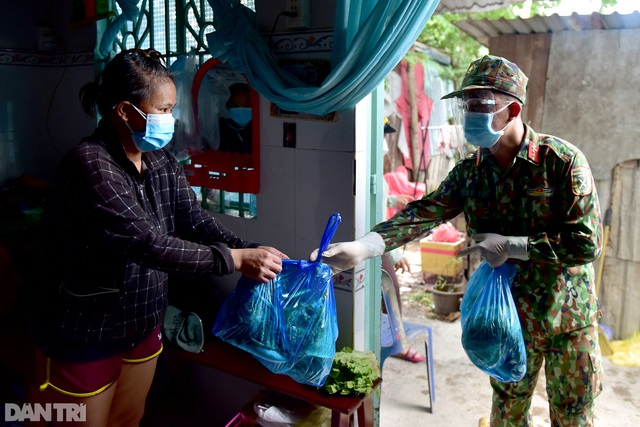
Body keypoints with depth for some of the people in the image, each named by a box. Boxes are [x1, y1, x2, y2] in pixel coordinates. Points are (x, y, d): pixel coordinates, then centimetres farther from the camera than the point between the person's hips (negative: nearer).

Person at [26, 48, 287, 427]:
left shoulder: (162, 164, 0)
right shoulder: (90, 166, -27)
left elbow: (197, 221, -8)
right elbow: (149, 244, -33)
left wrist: (255, 253, -23)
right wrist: (235, 260, -33)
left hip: (142, 325, 7)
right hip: (83, 337, -7)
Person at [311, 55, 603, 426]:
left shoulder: (562, 160, -17)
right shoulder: (469, 172, -4)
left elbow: (587, 243, -19)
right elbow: (424, 213, -17)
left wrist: (509, 246, -22)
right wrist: (361, 247, -31)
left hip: (567, 319, -3)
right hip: (508, 318, 3)